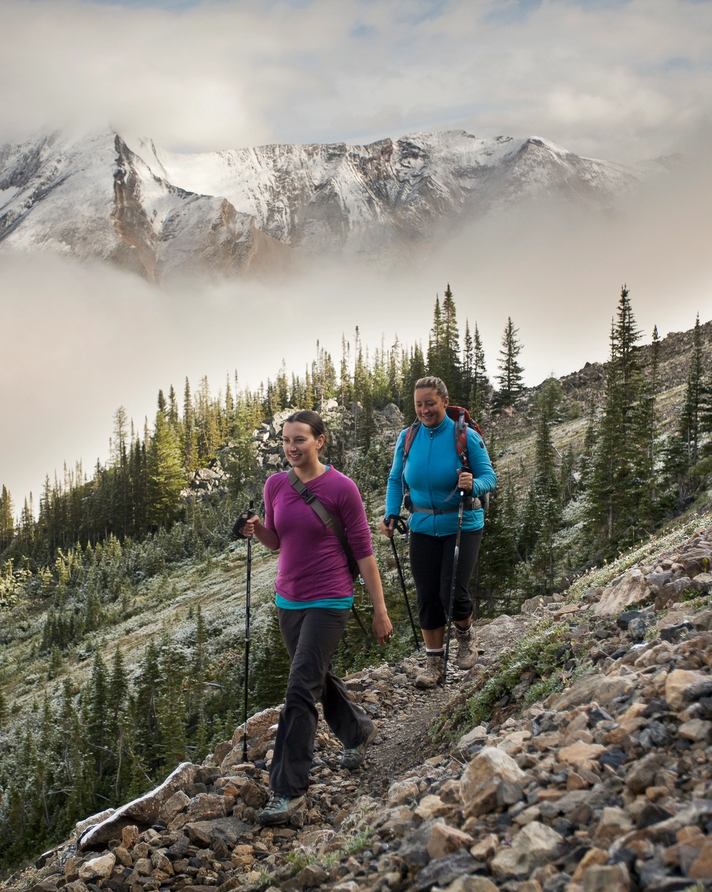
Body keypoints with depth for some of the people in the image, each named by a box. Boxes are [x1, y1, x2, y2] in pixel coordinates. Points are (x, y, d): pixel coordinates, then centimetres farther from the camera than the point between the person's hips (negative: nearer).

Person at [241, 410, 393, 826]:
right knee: (317, 677, 22)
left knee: (300, 689, -12)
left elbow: (363, 550, -8)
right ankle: (359, 730, 50)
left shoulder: (341, 488, -13)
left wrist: (381, 610, -7)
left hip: (328, 603, -6)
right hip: (289, 600, 6)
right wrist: (256, 529, -8)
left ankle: (289, 788, -3)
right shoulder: (276, 485, 2)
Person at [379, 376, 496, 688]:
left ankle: (465, 636, 19)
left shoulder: (466, 436, -11)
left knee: (452, 592, -14)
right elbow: (395, 480, 7)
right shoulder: (407, 438, -1)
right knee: (427, 596, 5)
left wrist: (473, 485, -31)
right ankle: (434, 663, 18)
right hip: (423, 528, 4)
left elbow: (489, 477, -9)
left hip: (462, 525, -3)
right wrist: (391, 515, -7)